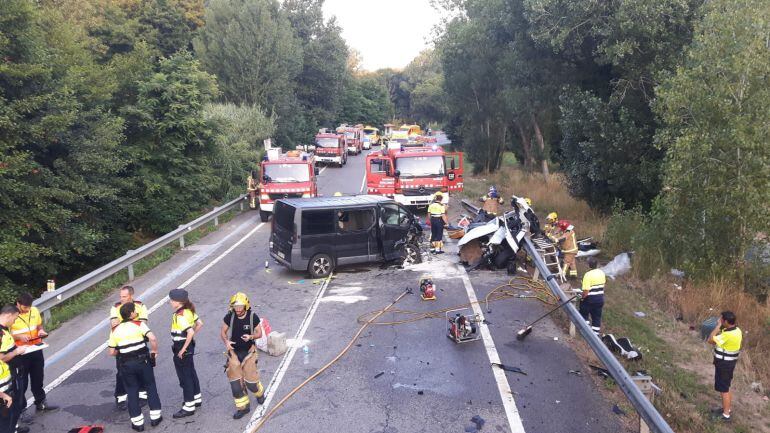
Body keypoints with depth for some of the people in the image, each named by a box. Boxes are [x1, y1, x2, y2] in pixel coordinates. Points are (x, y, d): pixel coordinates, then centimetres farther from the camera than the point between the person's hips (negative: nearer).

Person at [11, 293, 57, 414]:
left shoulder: (34, 311, -1)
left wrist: (41, 331, -8)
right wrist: (19, 336, -26)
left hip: (36, 350, 5)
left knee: (38, 378, 18)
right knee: (22, 381, 4)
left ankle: (40, 403, 32)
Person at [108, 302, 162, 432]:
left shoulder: (115, 330, 3)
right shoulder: (139, 324, -6)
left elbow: (112, 352, 2)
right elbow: (152, 338, -21)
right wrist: (155, 351, -4)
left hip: (126, 364, 2)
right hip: (142, 361, -2)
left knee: (132, 392, 12)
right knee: (150, 387, 15)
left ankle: (138, 422, 17)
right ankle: (155, 417, 20)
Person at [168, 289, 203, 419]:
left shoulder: (180, 316, -24)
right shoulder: (188, 311, 2)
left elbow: (190, 332, -32)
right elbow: (199, 324, 10)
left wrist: (183, 349, -23)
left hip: (182, 349, -9)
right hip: (189, 346, 9)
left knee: (185, 377, 2)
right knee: (191, 373, 21)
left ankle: (189, 407, 13)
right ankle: (196, 398, 36)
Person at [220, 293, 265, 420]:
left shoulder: (253, 317, -14)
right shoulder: (229, 316, -10)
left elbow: (259, 333, -4)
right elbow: (223, 332, 2)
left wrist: (251, 336, -25)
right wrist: (226, 341, -18)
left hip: (248, 352, -2)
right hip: (234, 352, 2)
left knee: (250, 380, 2)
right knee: (235, 381, 2)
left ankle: (259, 393, 36)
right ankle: (243, 407, 18)